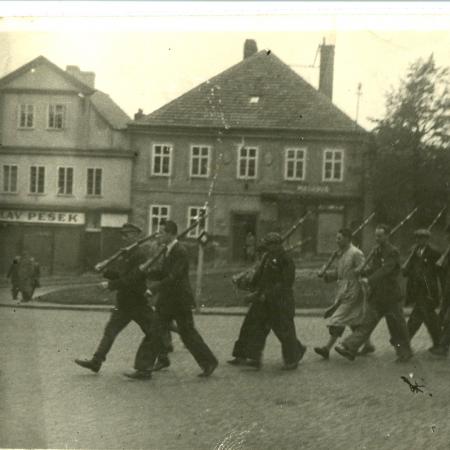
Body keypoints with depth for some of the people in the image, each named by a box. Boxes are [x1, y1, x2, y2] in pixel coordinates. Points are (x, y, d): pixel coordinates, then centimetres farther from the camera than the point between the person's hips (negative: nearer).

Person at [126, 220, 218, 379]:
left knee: (188, 335, 3)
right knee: (156, 333, 5)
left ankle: (209, 362, 19)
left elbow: (173, 277, -24)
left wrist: (154, 288, -23)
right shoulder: (168, 250, 11)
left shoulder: (180, 252, -18)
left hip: (180, 301, -9)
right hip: (166, 301, 9)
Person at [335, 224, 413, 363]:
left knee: (397, 327, 6)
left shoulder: (393, 252, -12)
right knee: (366, 324, 2)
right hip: (376, 297, 6)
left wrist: (369, 280, -35)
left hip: (390, 296, -6)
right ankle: (349, 348, -4)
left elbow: (385, 270, -24)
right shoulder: (377, 251, 12)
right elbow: (373, 268, 11)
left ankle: (405, 352, 22)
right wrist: (363, 272, -10)